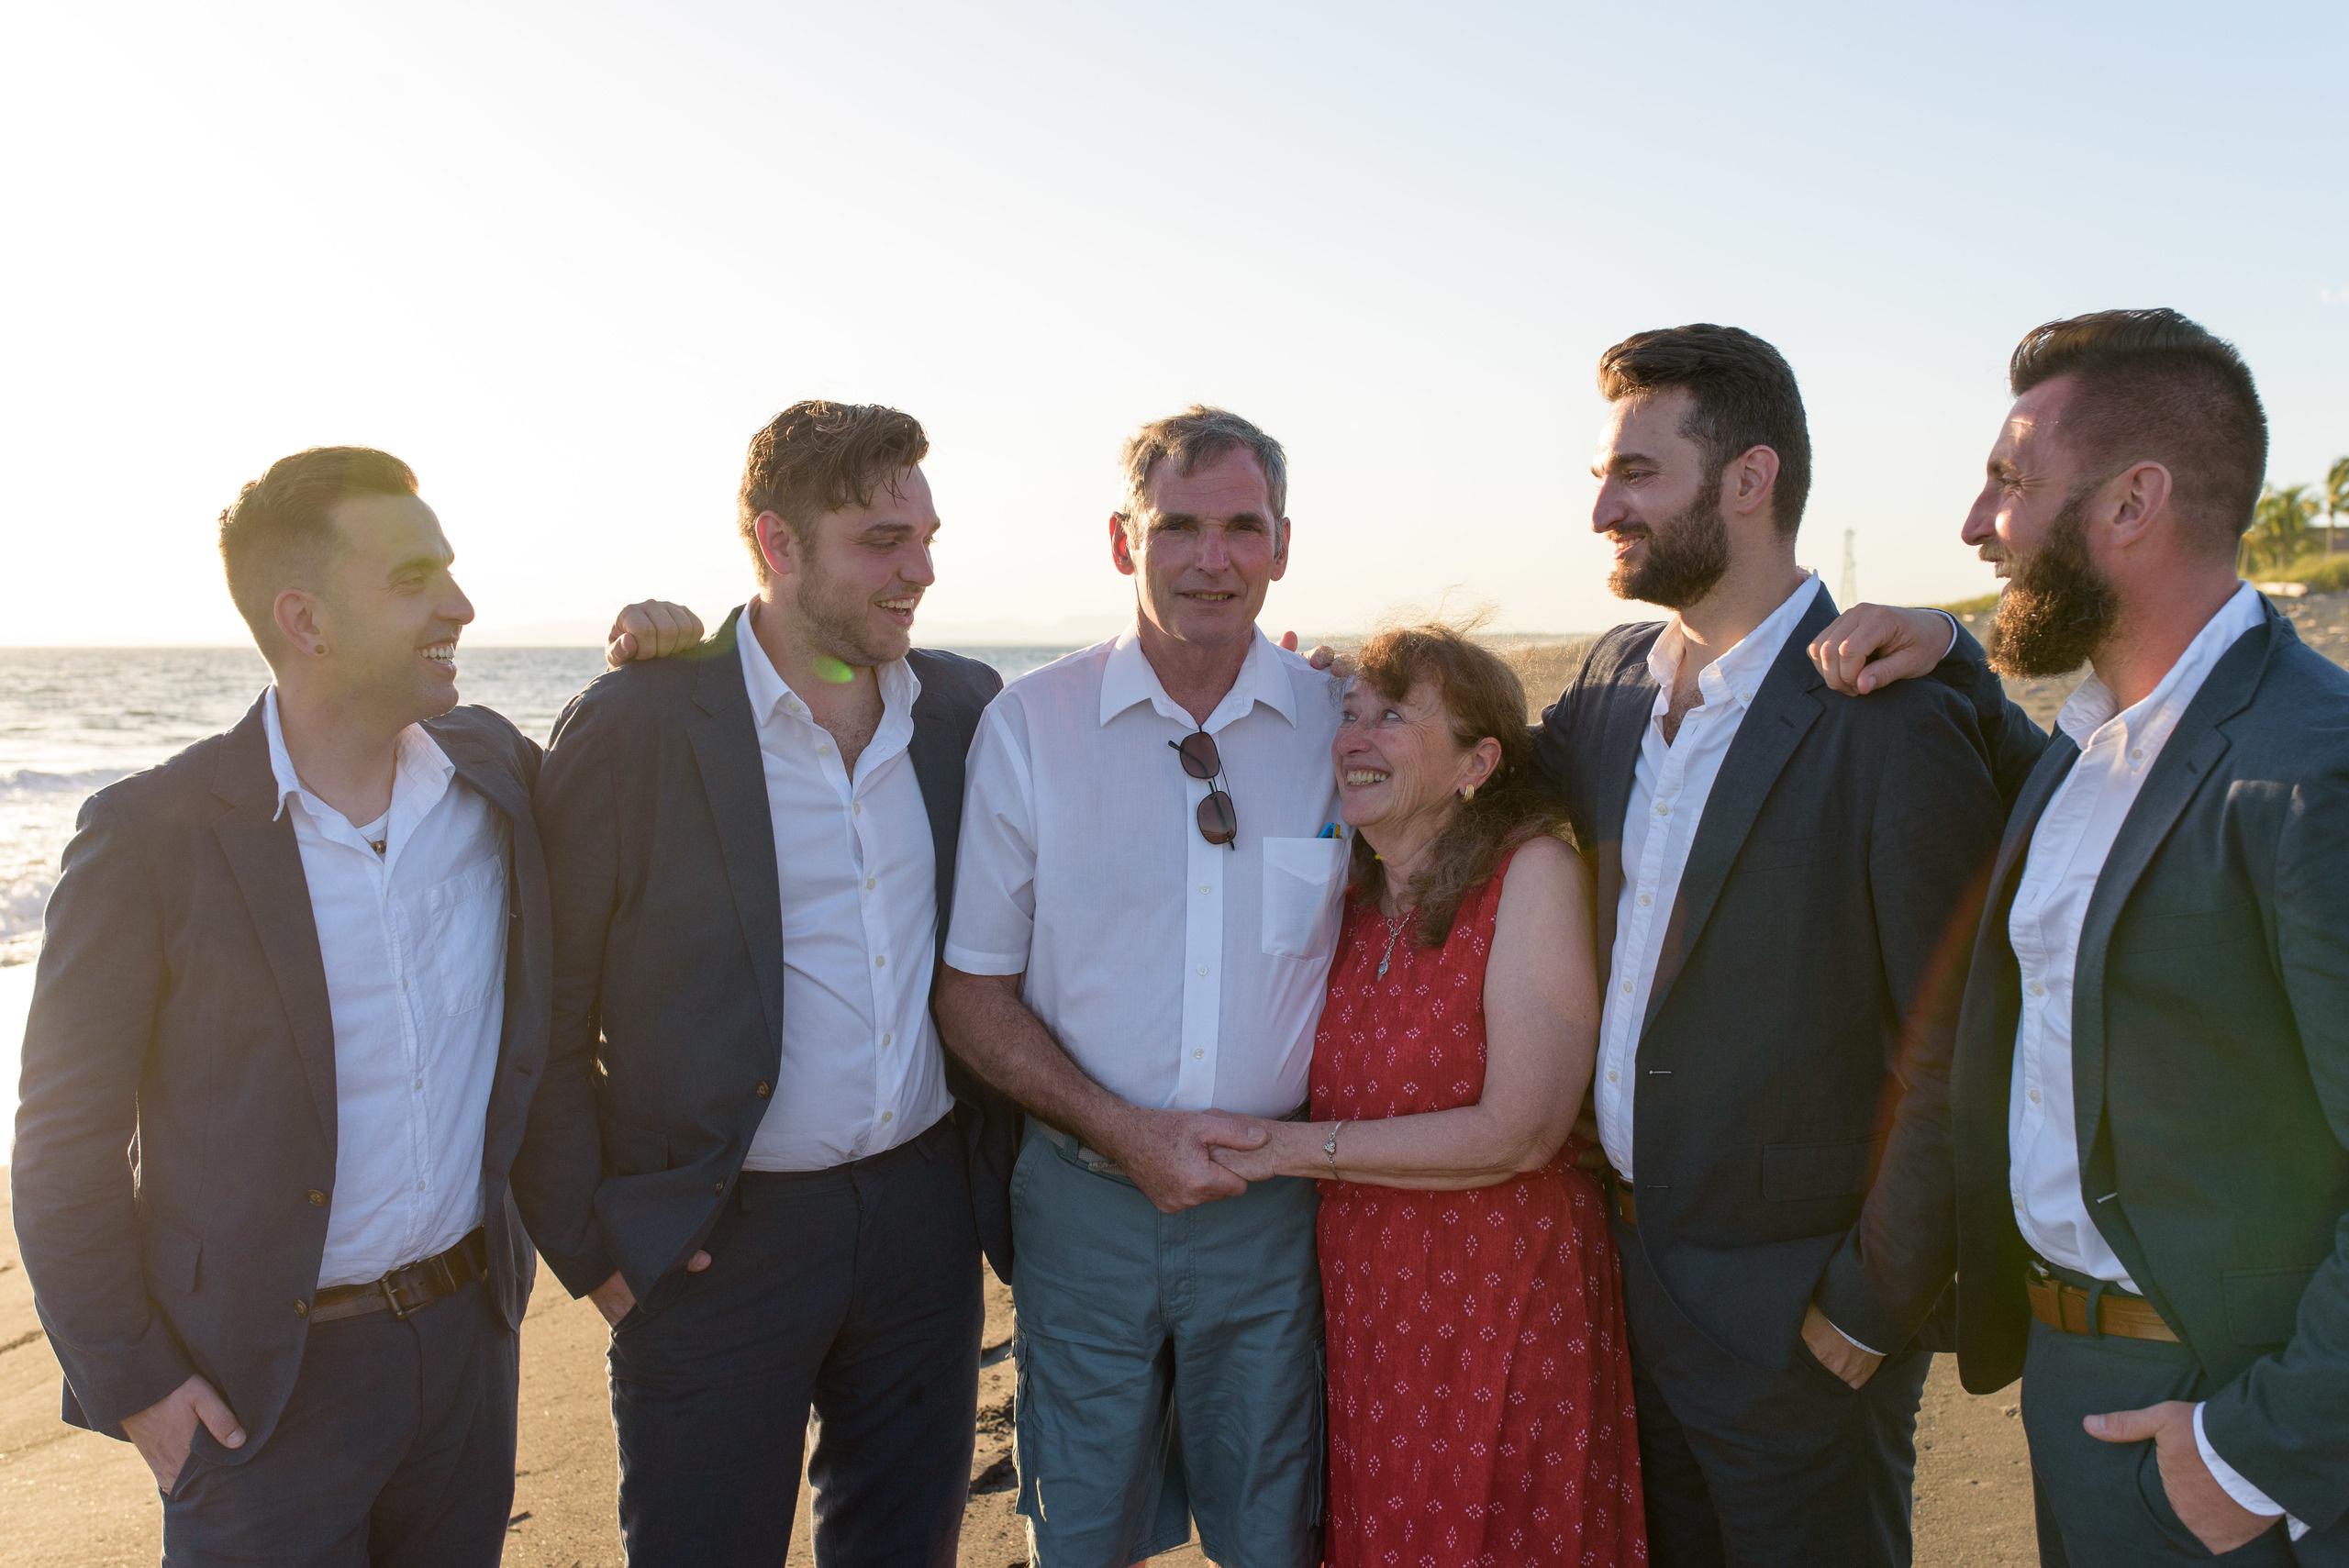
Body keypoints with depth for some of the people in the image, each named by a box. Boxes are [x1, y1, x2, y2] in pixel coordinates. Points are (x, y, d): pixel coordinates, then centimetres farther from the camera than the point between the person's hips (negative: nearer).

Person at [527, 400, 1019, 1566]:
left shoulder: (965, 707, 2)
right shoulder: (632, 726, -12)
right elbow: (545, 1018, -7)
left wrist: (997, 1159, 7)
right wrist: (595, 1240, -8)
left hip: (924, 1211, 4)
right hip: (718, 1243, -4)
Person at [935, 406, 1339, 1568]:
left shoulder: (1345, 724, -4)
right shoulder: (1029, 724, -7)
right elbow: (972, 992, -3)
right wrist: (1124, 1130, -14)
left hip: (1276, 1207, 1)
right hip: (1085, 1201, 0)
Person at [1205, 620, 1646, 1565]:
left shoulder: (1533, 875, -15)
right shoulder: (1349, 893, 4)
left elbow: (1519, 1132, -20)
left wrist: (1298, 1148, -15)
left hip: (1501, 1299, -5)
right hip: (1363, 1291, 5)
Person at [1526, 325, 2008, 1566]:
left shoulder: (1896, 728, -20)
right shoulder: (1615, 675, 2)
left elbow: (1951, 1068, -18)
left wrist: (1868, 1313, -14)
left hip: (1793, 1315, -6)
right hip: (1622, 1264, 6)